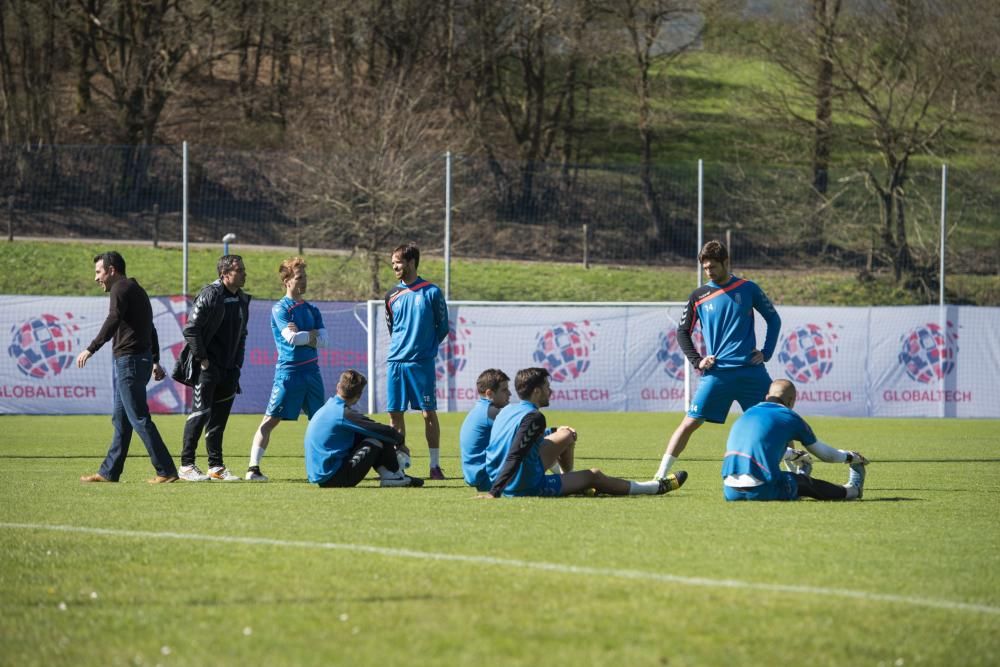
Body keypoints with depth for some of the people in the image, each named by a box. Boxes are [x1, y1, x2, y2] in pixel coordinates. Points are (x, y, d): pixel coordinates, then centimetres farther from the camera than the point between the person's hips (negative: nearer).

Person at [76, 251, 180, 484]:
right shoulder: (136, 290, 23)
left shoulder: (121, 288, -8)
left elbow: (113, 321, -24)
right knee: (120, 419, 13)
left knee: (139, 419, -9)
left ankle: (166, 471, -11)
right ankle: (109, 472, 17)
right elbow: (150, 329, 29)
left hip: (129, 360, -10)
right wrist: (155, 361, 31)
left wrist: (91, 349, -29)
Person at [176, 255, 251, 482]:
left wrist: (237, 364, 13)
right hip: (207, 367, -7)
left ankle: (216, 467, 15)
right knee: (201, 412, -9)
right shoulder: (210, 295, -13)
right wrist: (202, 359, -15)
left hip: (228, 369, 7)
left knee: (220, 415, 10)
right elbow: (191, 329, -16)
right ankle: (187, 465, -5)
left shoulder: (242, 299, 11)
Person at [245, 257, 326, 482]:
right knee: (271, 420, -9)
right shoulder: (280, 309, -5)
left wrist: (302, 334, -12)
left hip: (312, 371, 7)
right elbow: (291, 338, -18)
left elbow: (323, 339, 2)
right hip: (289, 372, -7)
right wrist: (312, 336, -3)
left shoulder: (312, 310, 14)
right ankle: (253, 468, -13)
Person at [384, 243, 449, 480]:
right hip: (395, 362, 4)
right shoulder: (392, 296, 9)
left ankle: (435, 465, 1)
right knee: (395, 414, 2)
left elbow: (442, 327, 4)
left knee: (428, 413, -4)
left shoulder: (431, 293, -2)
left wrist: (426, 347, 5)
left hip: (422, 363, -4)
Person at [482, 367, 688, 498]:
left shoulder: (507, 410, 4)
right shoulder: (534, 417, -23)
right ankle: (658, 487, 21)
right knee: (593, 476, 7)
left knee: (567, 437, 22)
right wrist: (494, 493, -33)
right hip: (526, 487, -9)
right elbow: (514, 457, -30)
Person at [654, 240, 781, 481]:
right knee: (691, 422, -8)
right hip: (717, 372, 0)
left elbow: (773, 319, 13)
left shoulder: (747, 289, 4)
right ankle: (661, 475, -5)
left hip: (751, 371, 0)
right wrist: (697, 361, 2)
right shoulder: (699, 296, 5)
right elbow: (682, 332, 14)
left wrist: (766, 352, 3)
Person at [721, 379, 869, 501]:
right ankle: (851, 491, 42)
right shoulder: (790, 417, 7)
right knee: (805, 482, 22)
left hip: (730, 493, 5)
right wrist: (848, 457, 43)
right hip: (761, 491, -5)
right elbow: (826, 455, 20)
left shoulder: (748, 413, 22)